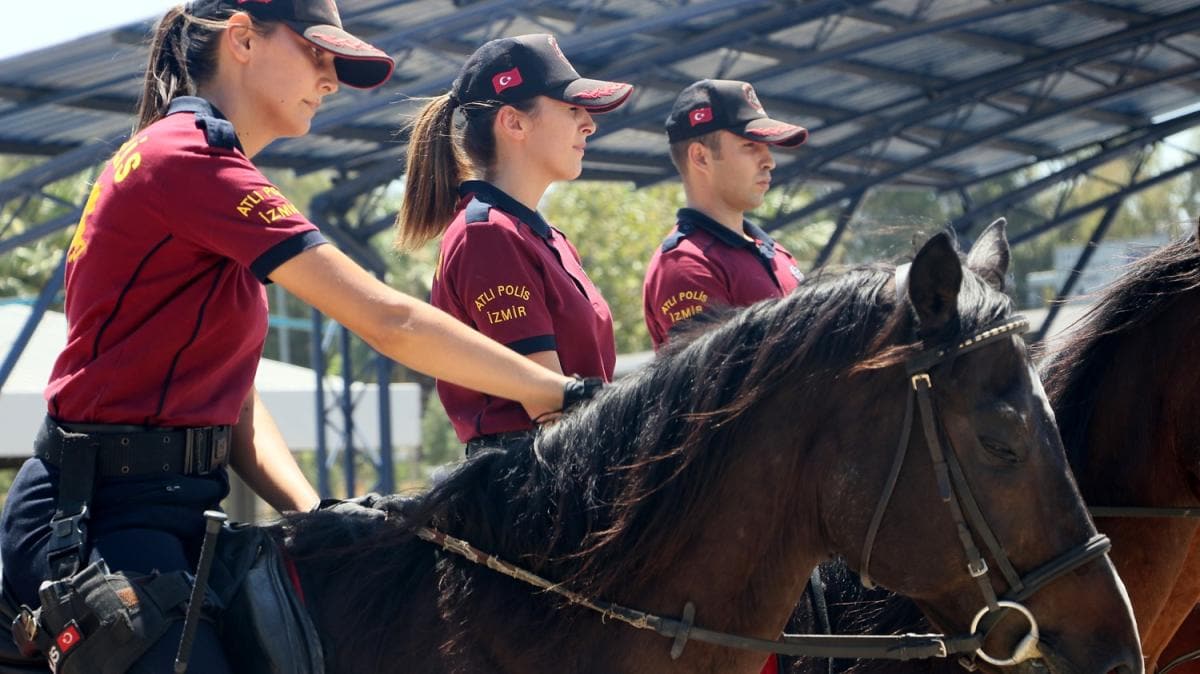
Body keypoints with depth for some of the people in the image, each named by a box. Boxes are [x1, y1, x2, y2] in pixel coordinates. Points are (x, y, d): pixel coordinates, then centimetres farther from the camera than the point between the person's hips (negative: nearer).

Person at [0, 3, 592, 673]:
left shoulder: (174, 156, 17)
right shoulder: (192, 158, -14)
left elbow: (235, 403, 14)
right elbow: (389, 321, -17)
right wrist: (564, 393, -11)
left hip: (178, 507, 10)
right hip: (102, 514, -10)